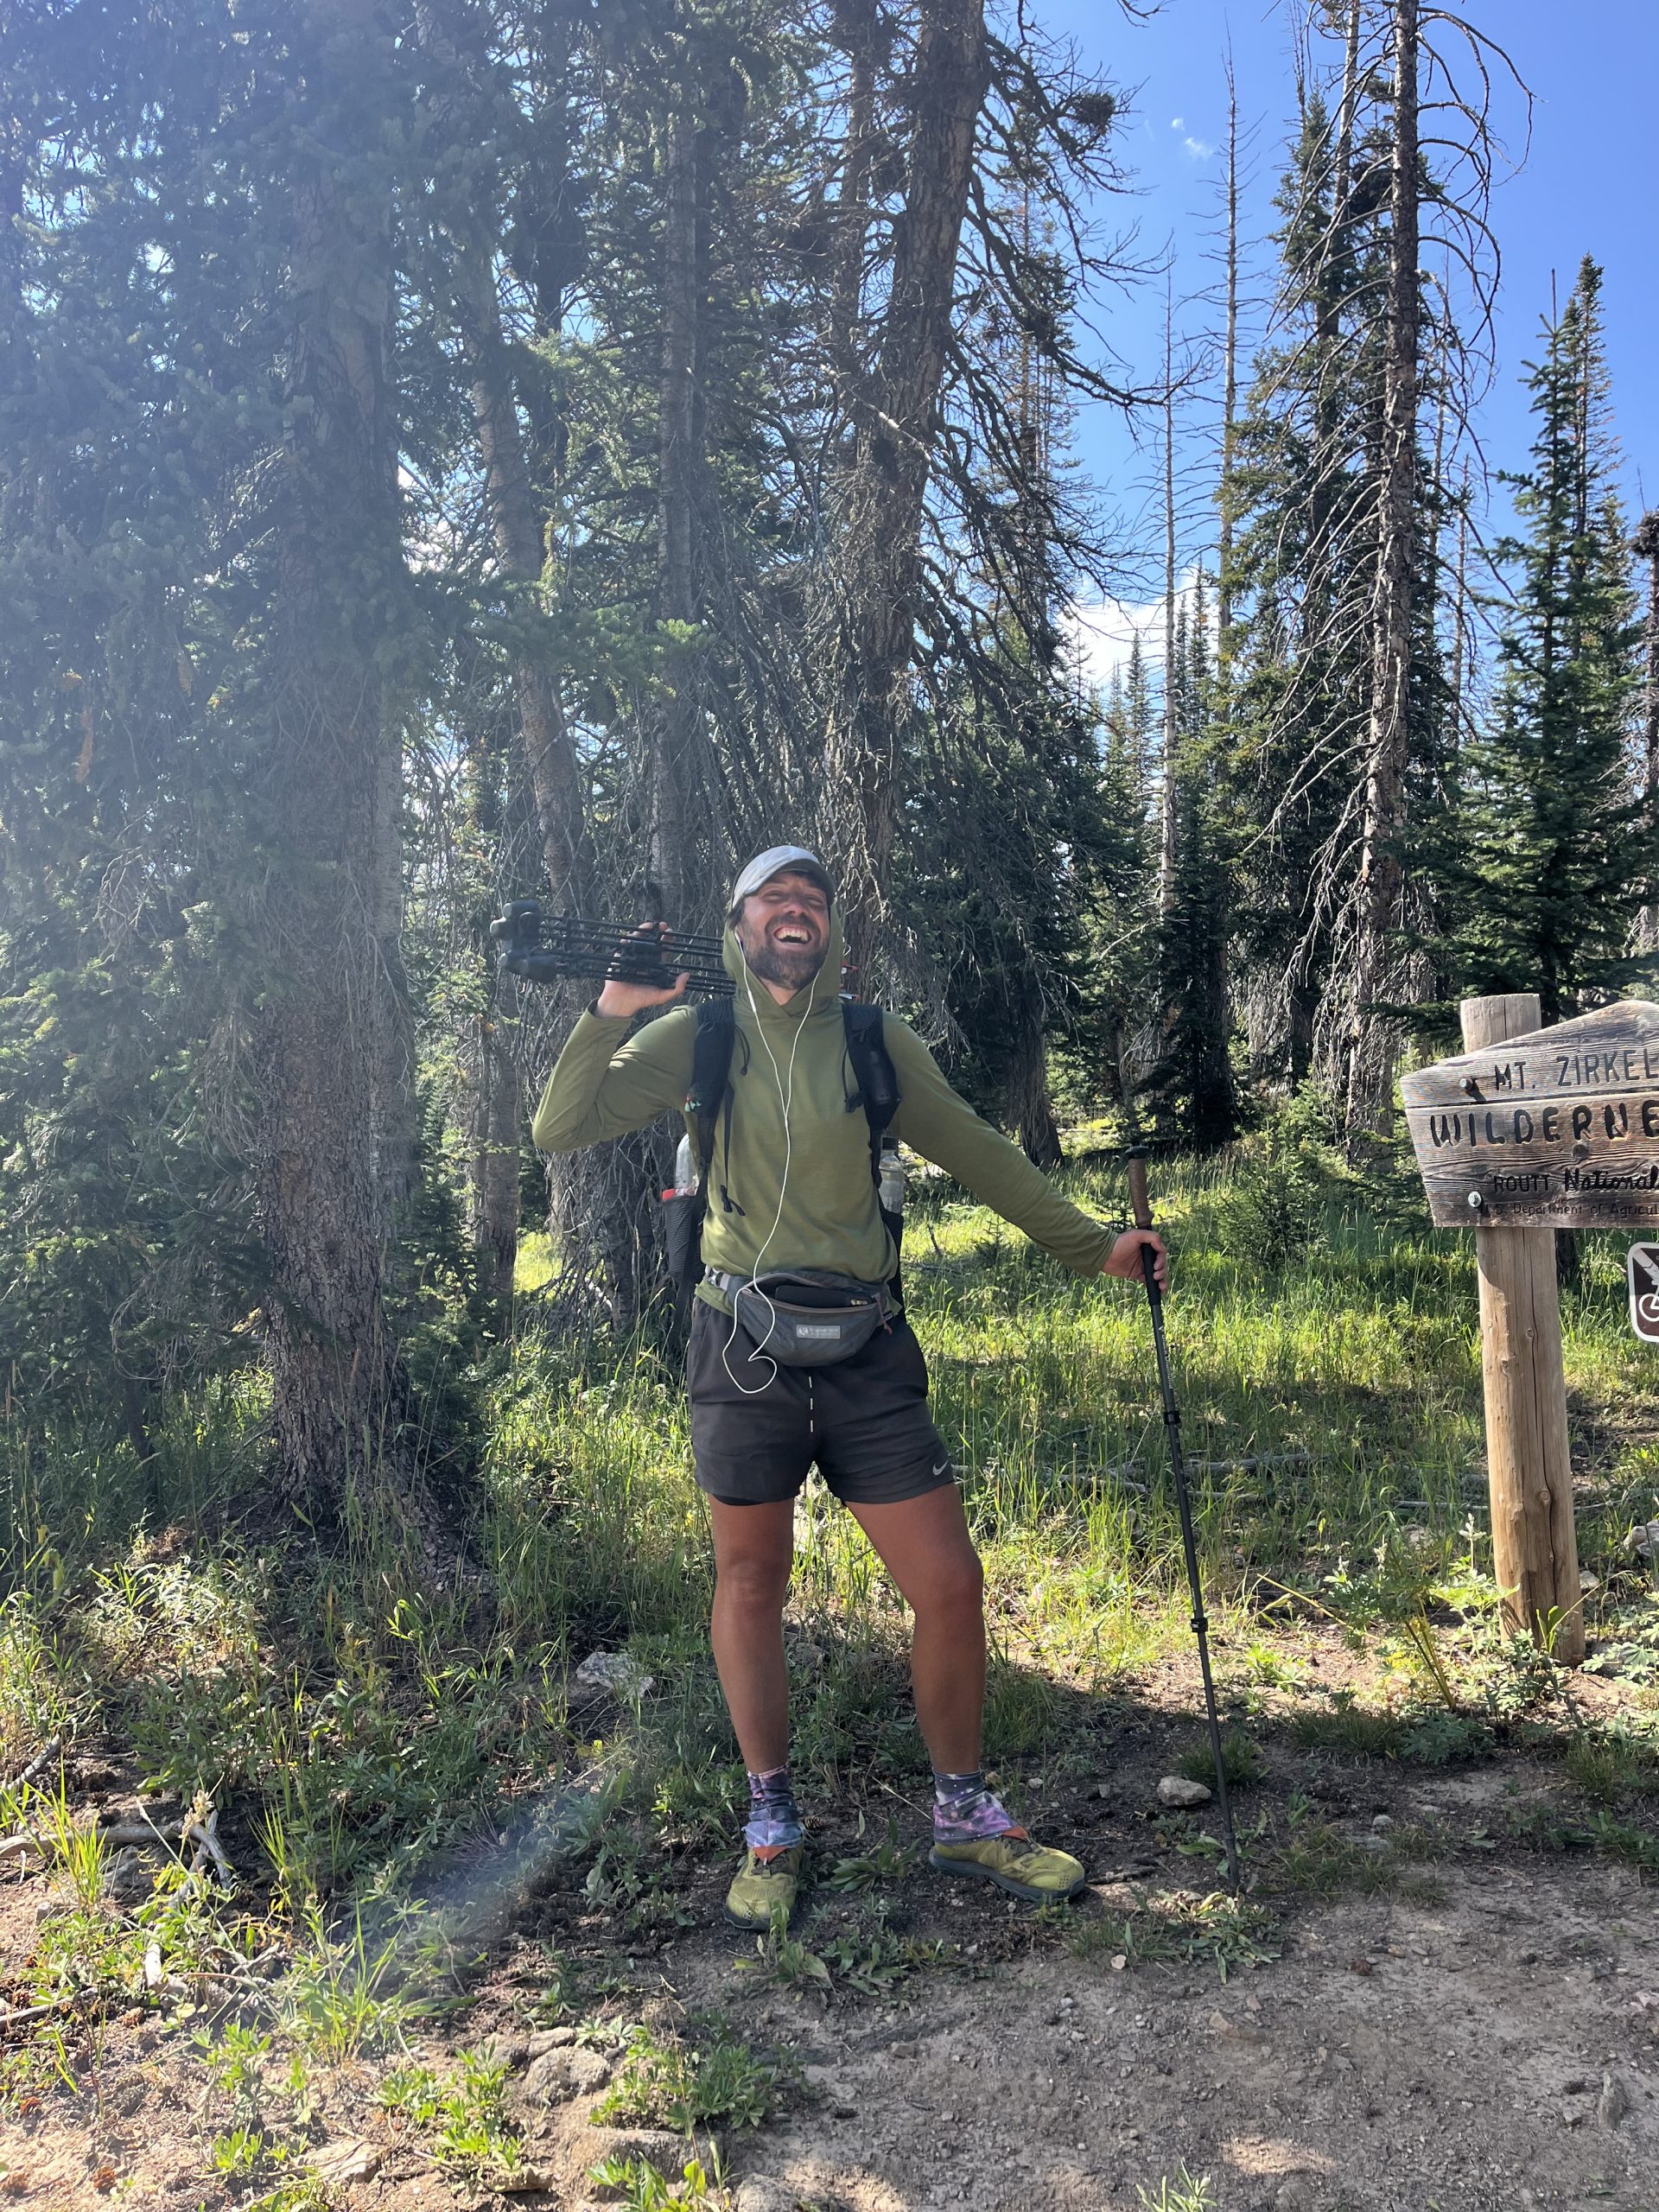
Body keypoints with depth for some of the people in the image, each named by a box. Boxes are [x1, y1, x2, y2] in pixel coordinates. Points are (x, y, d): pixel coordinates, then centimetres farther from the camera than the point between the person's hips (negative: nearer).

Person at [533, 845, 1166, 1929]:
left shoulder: (875, 1042, 7)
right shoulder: (699, 1036, 3)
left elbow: (976, 1151, 14)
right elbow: (561, 1129, -2)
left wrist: (1089, 1244, 14)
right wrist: (611, 1013, -15)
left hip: (866, 1350, 2)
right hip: (745, 1347, -1)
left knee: (951, 1584, 2)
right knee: (751, 1588, 10)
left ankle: (965, 1817, 25)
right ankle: (773, 1829, 29)